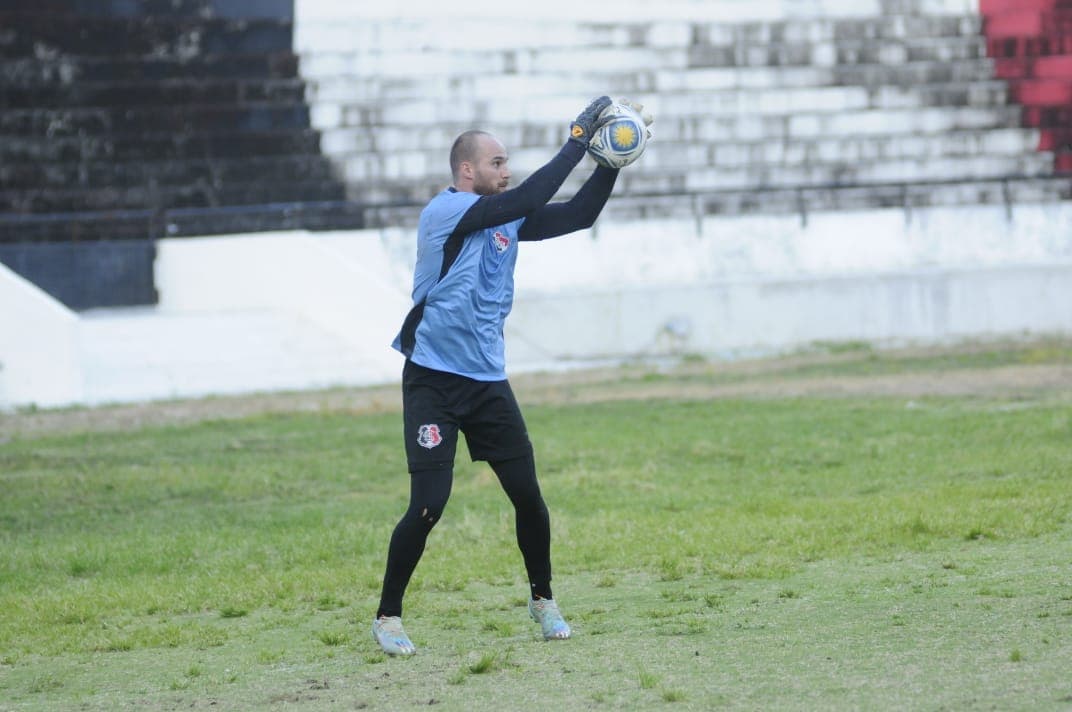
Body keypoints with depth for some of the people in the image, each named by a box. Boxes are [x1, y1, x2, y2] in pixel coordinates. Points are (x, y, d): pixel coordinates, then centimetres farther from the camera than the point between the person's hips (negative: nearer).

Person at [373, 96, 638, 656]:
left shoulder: (506, 220, 9)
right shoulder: (446, 211, -13)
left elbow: (578, 214, 9)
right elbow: (528, 199, -23)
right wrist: (578, 141, -20)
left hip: (487, 380, 6)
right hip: (433, 379, -6)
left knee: (528, 497, 4)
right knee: (428, 506, -11)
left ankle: (542, 600, 24)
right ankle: (387, 618, 3)